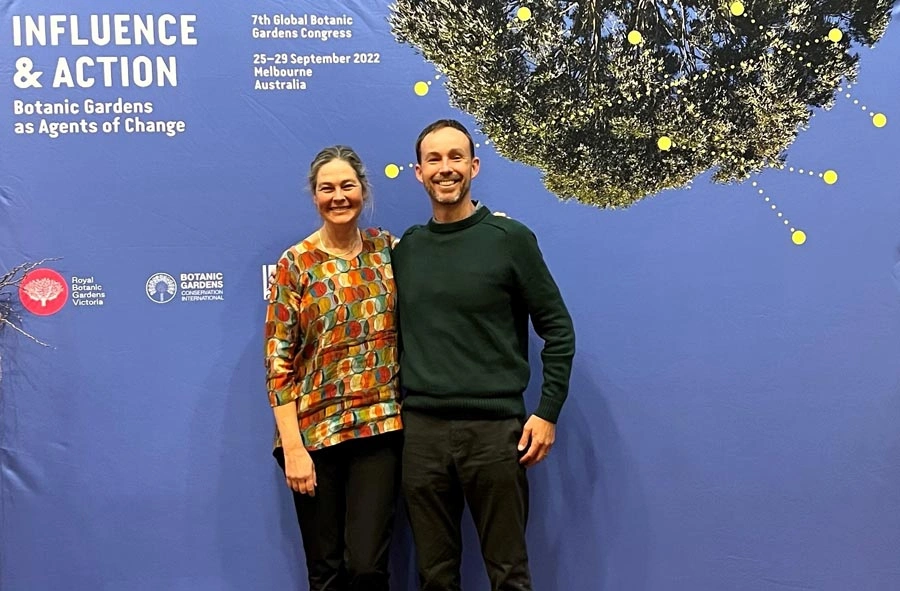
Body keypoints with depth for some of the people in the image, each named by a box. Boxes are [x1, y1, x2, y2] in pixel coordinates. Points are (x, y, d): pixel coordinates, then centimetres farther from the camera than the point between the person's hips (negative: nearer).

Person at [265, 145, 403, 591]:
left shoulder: (387, 249, 6)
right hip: (314, 431, -1)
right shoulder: (296, 265, -3)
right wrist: (292, 447, -10)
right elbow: (278, 362, -5)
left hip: (380, 426, 1)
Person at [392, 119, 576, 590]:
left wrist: (547, 412, -7)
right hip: (421, 432, 3)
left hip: (494, 430, -3)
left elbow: (558, 329, -1)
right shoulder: (406, 249, 9)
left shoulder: (510, 239, -2)